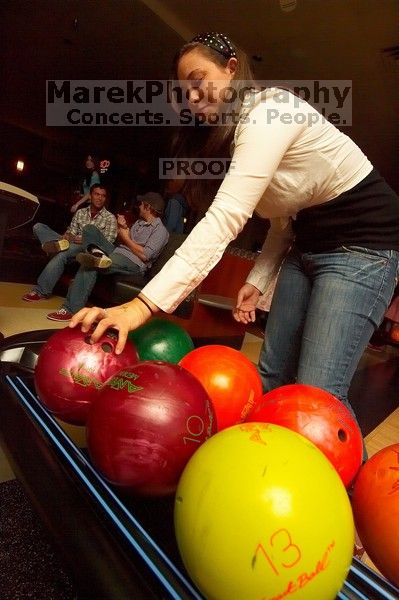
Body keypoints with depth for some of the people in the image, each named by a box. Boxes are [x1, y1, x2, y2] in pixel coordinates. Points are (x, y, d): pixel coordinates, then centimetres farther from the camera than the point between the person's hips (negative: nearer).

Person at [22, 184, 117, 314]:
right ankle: (58, 245, -36)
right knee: (38, 227, -7)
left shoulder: (110, 218, 1)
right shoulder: (80, 213, 16)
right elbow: (71, 232, 12)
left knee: (63, 254, -38)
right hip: (71, 245, 6)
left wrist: (79, 239, -16)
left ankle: (41, 291, -29)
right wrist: (66, 238, -14)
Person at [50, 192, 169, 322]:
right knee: (90, 229, 4)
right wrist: (122, 228, 4)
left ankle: (71, 309, -26)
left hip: (134, 263, -9)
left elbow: (145, 255, -17)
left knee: (89, 266, -30)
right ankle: (96, 253, -26)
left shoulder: (160, 230, -7)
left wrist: (126, 238, -6)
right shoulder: (139, 222, 22)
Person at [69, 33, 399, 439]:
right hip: (306, 247, 9)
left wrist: (144, 304, -37)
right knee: (272, 374, 7)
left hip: (362, 243, -8)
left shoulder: (268, 111, -19)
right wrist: (257, 281, 2)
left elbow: (225, 219, -32)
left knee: (318, 394, -14)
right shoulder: (245, 132, 10)